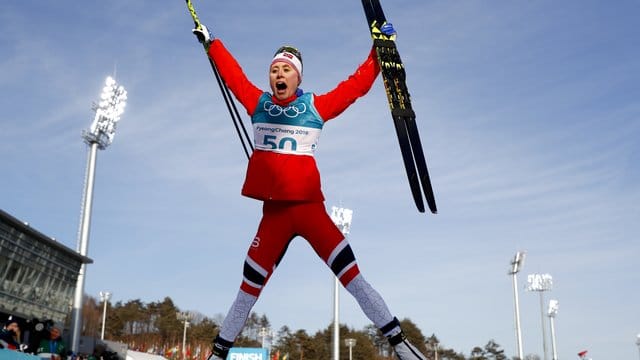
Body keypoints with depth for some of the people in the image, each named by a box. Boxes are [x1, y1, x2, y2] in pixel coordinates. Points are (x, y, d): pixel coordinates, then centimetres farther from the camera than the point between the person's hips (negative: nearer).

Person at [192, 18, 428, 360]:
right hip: (273, 212, 2)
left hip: (310, 208, -2)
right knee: (249, 287, 9)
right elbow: (232, 73, 22)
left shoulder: (316, 105, 2)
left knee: (352, 277, -7)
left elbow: (357, 84, 5)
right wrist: (210, 43, 32)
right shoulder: (258, 102, 8)